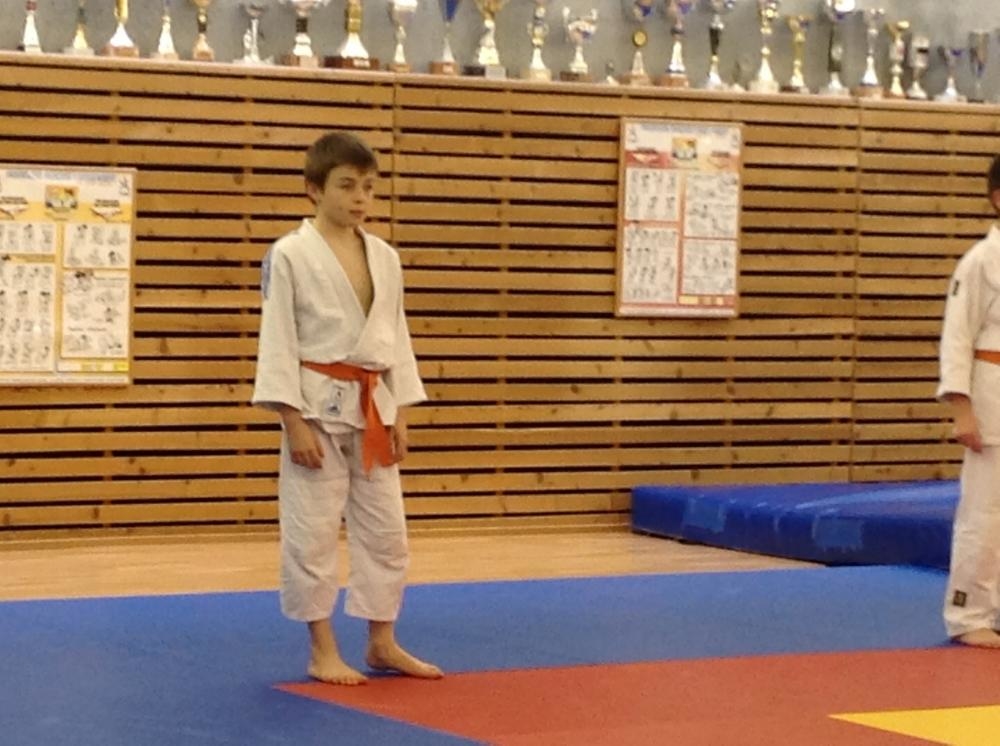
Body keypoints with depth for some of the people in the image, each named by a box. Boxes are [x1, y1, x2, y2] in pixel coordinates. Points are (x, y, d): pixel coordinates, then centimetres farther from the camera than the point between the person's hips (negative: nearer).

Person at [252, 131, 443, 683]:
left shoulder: (385, 257, 7)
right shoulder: (290, 254, -9)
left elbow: (396, 337, 12)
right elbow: (278, 341, -10)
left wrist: (399, 413, 8)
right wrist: (294, 420, -14)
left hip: (372, 409, 6)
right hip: (318, 406, -6)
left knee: (385, 530, 10)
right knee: (312, 532, 0)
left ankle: (382, 643, 23)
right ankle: (323, 651, 10)